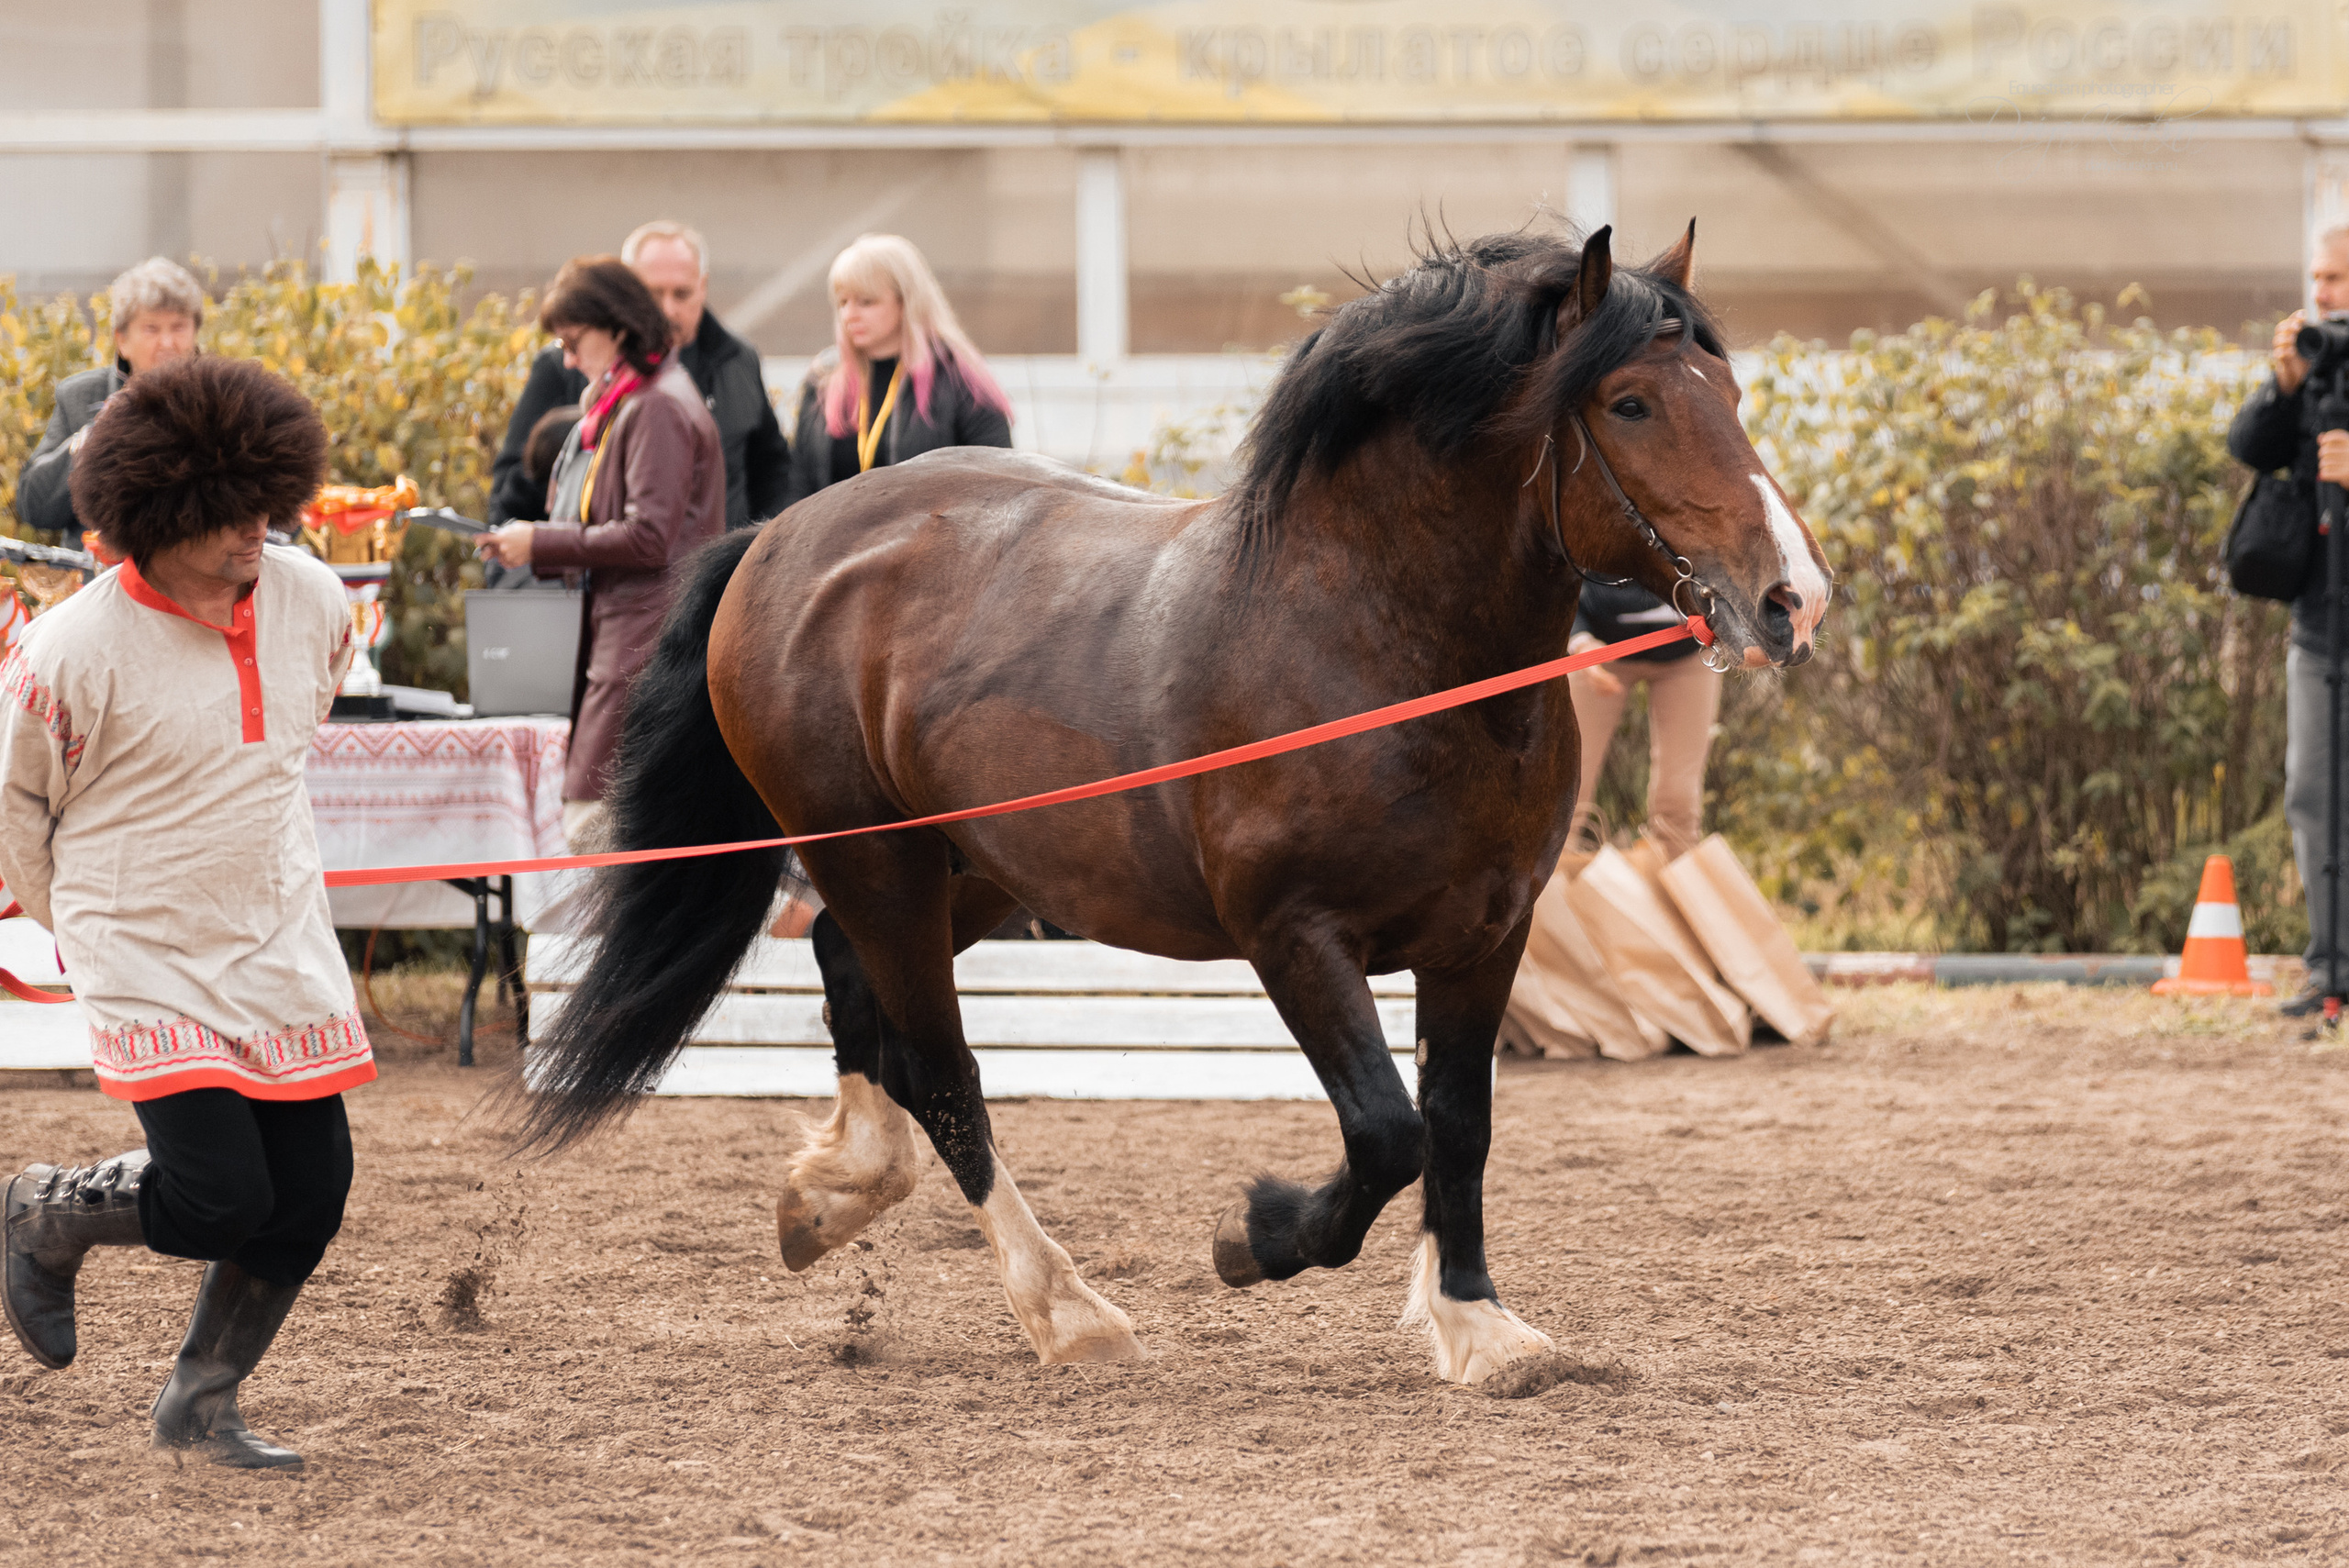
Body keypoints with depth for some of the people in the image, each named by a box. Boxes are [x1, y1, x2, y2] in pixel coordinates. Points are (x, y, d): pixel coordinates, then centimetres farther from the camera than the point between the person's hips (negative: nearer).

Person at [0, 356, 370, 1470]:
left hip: (283, 948, 6)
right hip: (144, 962, -6)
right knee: (221, 1199, -14)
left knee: (312, 1192, 3)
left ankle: (202, 1400, 22)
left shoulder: (312, 603, -3)